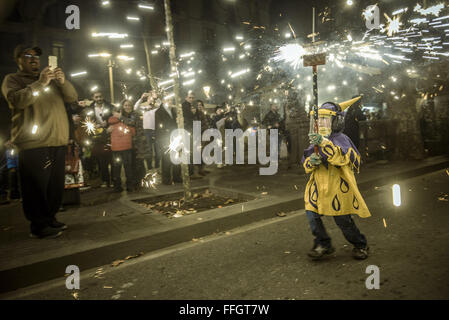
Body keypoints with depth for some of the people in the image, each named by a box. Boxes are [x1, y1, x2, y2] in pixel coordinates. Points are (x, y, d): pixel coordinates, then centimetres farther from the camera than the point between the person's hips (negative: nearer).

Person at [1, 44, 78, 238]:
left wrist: (63, 82, -6)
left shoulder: (51, 80, 24)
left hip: (58, 142, 6)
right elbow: (17, 100, -13)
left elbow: (72, 98, 12)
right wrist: (40, 83, -20)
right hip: (34, 144, -6)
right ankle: (38, 226, 6)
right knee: (36, 188, -5)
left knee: (55, 186, 11)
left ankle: (50, 219, 25)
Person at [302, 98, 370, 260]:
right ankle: (323, 244, 16)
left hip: (337, 185, -6)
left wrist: (325, 144, -38)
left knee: (343, 220, 3)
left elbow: (342, 158, -29)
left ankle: (360, 245, 28)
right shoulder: (317, 140, 11)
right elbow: (306, 165, 12)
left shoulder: (341, 139, -9)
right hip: (319, 185, 6)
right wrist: (311, 161, -12)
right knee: (312, 214, -2)